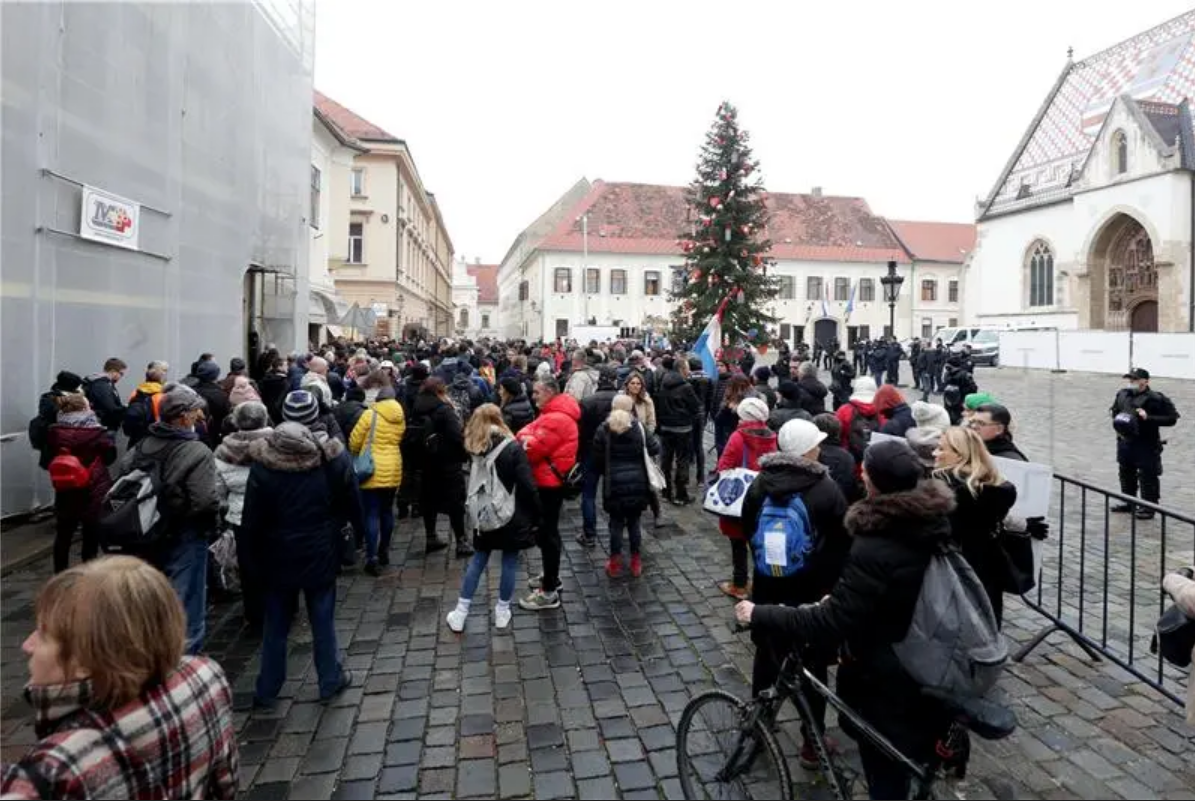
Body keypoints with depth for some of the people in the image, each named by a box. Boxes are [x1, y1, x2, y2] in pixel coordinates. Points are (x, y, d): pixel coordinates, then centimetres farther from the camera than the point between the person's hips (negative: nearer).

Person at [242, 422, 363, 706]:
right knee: (323, 622, 13)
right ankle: (331, 681, 26)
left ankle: (267, 690, 28)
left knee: (275, 625, 15)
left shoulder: (263, 464, -14)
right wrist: (359, 530, 14)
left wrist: (258, 554, 7)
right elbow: (353, 503, -3)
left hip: (279, 557, 0)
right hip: (321, 555, 0)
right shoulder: (332, 458, -13)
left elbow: (251, 519, -8)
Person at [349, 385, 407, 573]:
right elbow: (399, 442, 10)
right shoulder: (400, 418, 5)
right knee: (387, 511, 17)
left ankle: (372, 557, -6)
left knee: (371, 514, -3)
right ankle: (384, 552, 28)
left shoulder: (370, 415, -10)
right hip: (393, 470, 5)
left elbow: (354, 441, -4)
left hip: (373, 471, -5)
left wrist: (356, 455, 16)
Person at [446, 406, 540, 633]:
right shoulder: (513, 448, -15)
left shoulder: (475, 449, -1)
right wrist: (536, 516, -7)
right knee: (509, 561, 10)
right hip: (511, 516, -4)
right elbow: (528, 487, -15)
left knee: (478, 560, 15)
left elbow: (473, 484, 8)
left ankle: (461, 612, 18)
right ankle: (502, 611, 19)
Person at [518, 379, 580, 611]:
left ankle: (549, 592, 2)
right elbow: (529, 429, 9)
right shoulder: (551, 414, 13)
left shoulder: (557, 419, -22)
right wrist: (525, 437, -14)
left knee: (546, 533, -5)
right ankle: (551, 576, 34)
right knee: (547, 530, 20)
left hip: (549, 482, -11)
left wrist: (525, 443, -2)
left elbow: (533, 450, -23)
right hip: (548, 480, 11)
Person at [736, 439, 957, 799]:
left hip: (887, 682, -7)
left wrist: (759, 615, -24)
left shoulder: (874, 549, -32)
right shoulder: (934, 522, -6)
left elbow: (829, 623, -30)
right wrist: (839, 597, 16)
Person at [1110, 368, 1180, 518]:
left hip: (1147, 445, -6)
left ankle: (1148, 507, 12)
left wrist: (1149, 417, -23)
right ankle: (1128, 502, 32)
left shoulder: (1156, 399, -13)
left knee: (1148, 477, 1)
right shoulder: (1122, 395, 4)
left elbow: (1171, 418, -13)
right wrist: (1117, 422, 3)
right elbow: (1115, 411, 21)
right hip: (1124, 442, 6)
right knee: (1126, 474, 18)